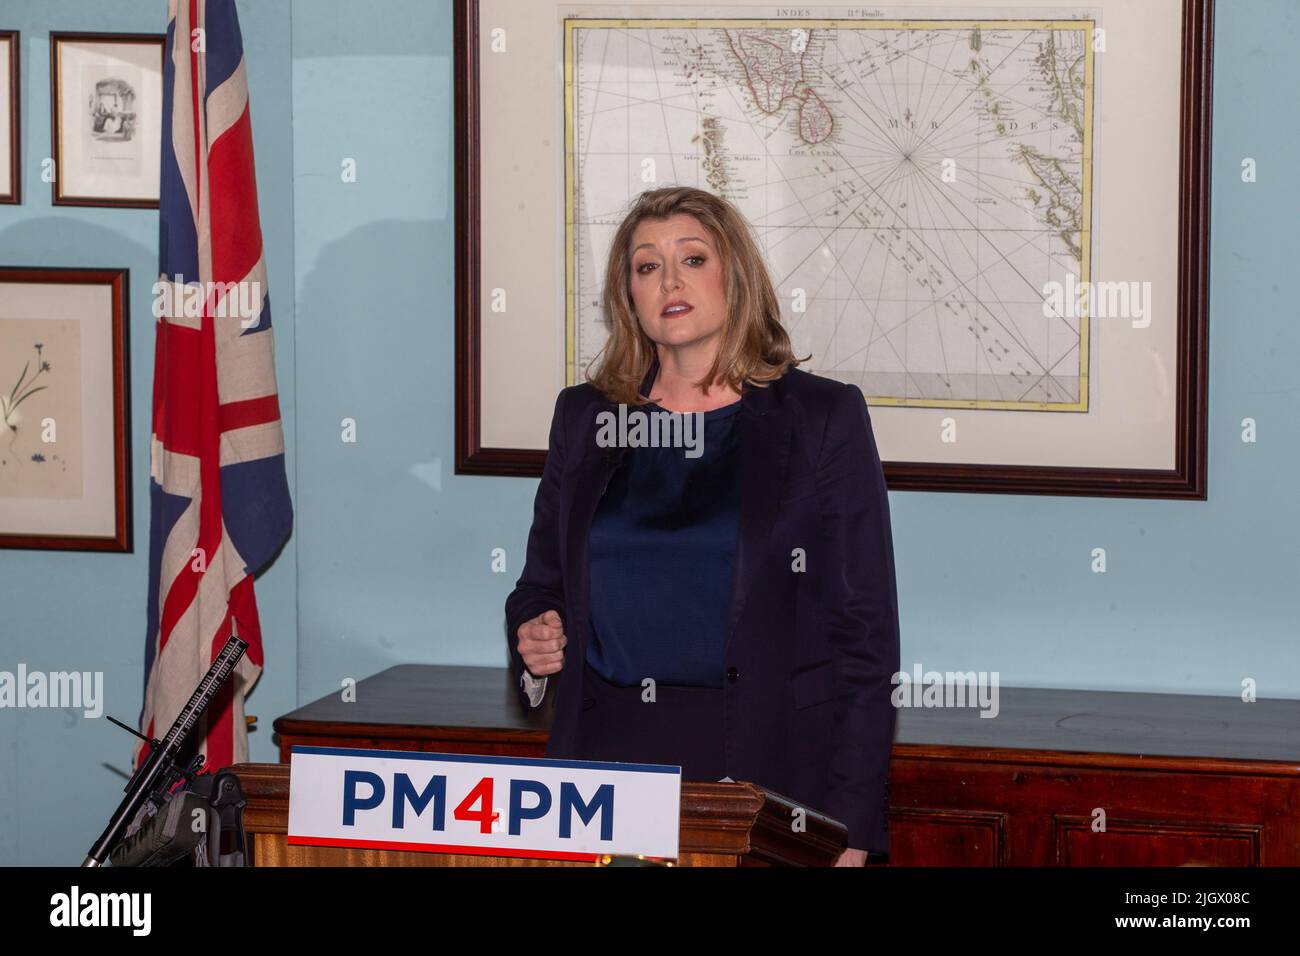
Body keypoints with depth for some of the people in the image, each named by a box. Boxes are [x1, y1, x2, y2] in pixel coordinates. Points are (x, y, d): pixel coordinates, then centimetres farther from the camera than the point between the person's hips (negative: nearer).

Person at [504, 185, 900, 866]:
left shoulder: (823, 418, 0)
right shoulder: (585, 416, 11)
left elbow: (864, 630, -3)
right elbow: (541, 583, 22)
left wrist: (851, 829, -10)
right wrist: (533, 638, -2)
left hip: (763, 767, -3)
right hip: (604, 750, 3)